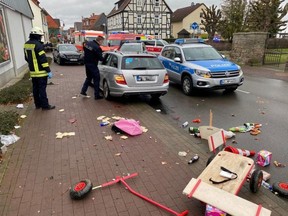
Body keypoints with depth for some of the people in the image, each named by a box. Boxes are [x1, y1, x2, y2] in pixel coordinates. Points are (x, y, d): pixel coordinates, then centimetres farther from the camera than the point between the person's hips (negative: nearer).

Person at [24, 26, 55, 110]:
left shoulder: (26, 44, 9)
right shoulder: (38, 44, -17)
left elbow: (27, 58, 18)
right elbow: (43, 59, -20)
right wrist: (48, 71, -18)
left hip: (33, 72, 8)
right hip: (41, 72, -8)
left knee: (36, 88, 15)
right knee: (42, 89, -3)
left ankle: (38, 104, 24)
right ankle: (45, 105, 3)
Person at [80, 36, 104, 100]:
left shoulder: (87, 43, 2)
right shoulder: (97, 48, -22)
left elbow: (84, 49, 17)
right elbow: (100, 58, -18)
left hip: (86, 63, 8)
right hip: (93, 65, -8)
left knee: (89, 77, 24)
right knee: (96, 79, 2)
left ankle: (83, 91, 24)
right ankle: (97, 95, 6)